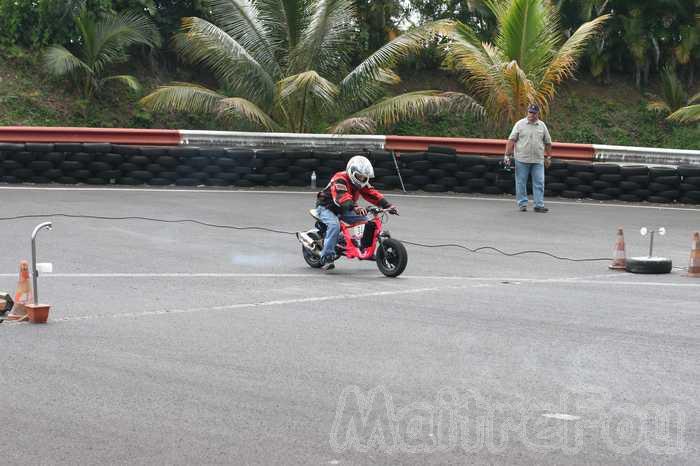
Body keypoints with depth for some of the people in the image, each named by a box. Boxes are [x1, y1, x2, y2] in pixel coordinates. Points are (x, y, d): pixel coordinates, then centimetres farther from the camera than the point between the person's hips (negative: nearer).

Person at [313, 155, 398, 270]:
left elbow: (372, 194, -7)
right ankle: (326, 257, -34)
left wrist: (387, 205, -22)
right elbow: (342, 197, -43)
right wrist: (355, 208, -60)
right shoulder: (340, 180, -27)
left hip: (343, 210, 8)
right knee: (334, 225, -35)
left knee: (366, 221, -4)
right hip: (326, 207, -8)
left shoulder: (361, 183, 0)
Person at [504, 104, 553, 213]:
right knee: (521, 183, 3)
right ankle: (522, 204, 12)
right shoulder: (520, 124, 0)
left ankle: (539, 205, 0)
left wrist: (549, 157, 13)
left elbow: (548, 143, 15)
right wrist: (507, 155, -9)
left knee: (539, 183, -2)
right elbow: (511, 140, -3)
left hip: (538, 160, 2)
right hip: (522, 159, -2)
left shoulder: (542, 126, 9)